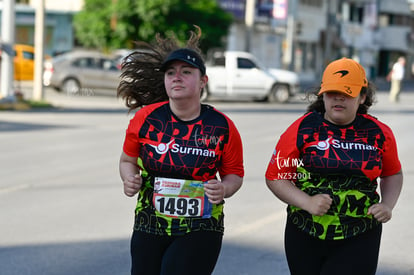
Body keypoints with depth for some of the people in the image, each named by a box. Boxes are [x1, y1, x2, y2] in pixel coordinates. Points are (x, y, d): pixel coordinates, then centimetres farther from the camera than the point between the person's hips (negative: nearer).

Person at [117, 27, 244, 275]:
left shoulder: (222, 127, -6)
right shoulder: (146, 118, -3)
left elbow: (234, 173, 7)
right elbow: (128, 160, 12)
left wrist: (224, 189, -15)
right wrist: (130, 179, -9)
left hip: (199, 230, -2)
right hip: (149, 228, 2)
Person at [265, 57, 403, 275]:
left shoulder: (379, 133, 1)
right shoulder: (302, 129, -4)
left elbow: (392, 174, 19)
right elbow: (275, 177, -3)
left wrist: (387, 205, 0)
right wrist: (307, 202, -17)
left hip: (358, 241, -1)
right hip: (305, 239, 1)